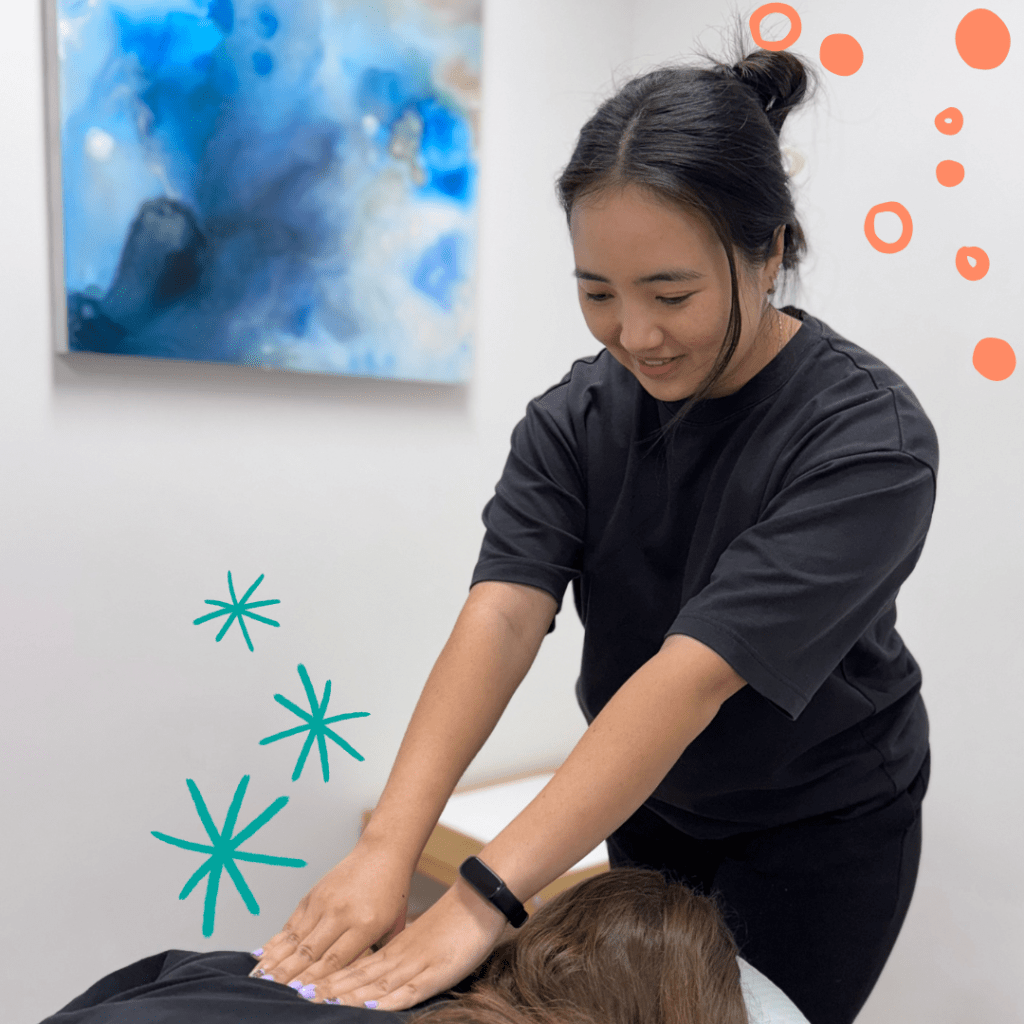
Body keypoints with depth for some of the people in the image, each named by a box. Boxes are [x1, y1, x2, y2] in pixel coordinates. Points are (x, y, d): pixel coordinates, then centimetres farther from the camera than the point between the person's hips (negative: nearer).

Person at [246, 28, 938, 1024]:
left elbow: (696, 675, -38)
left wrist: (483, 896, -42)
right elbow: (500, 615, -26)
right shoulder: (575, 417, -14)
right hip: (647, 799, 4)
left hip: (822, 825, -3)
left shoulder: (869, 438, -28)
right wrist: (386, 845, -38)